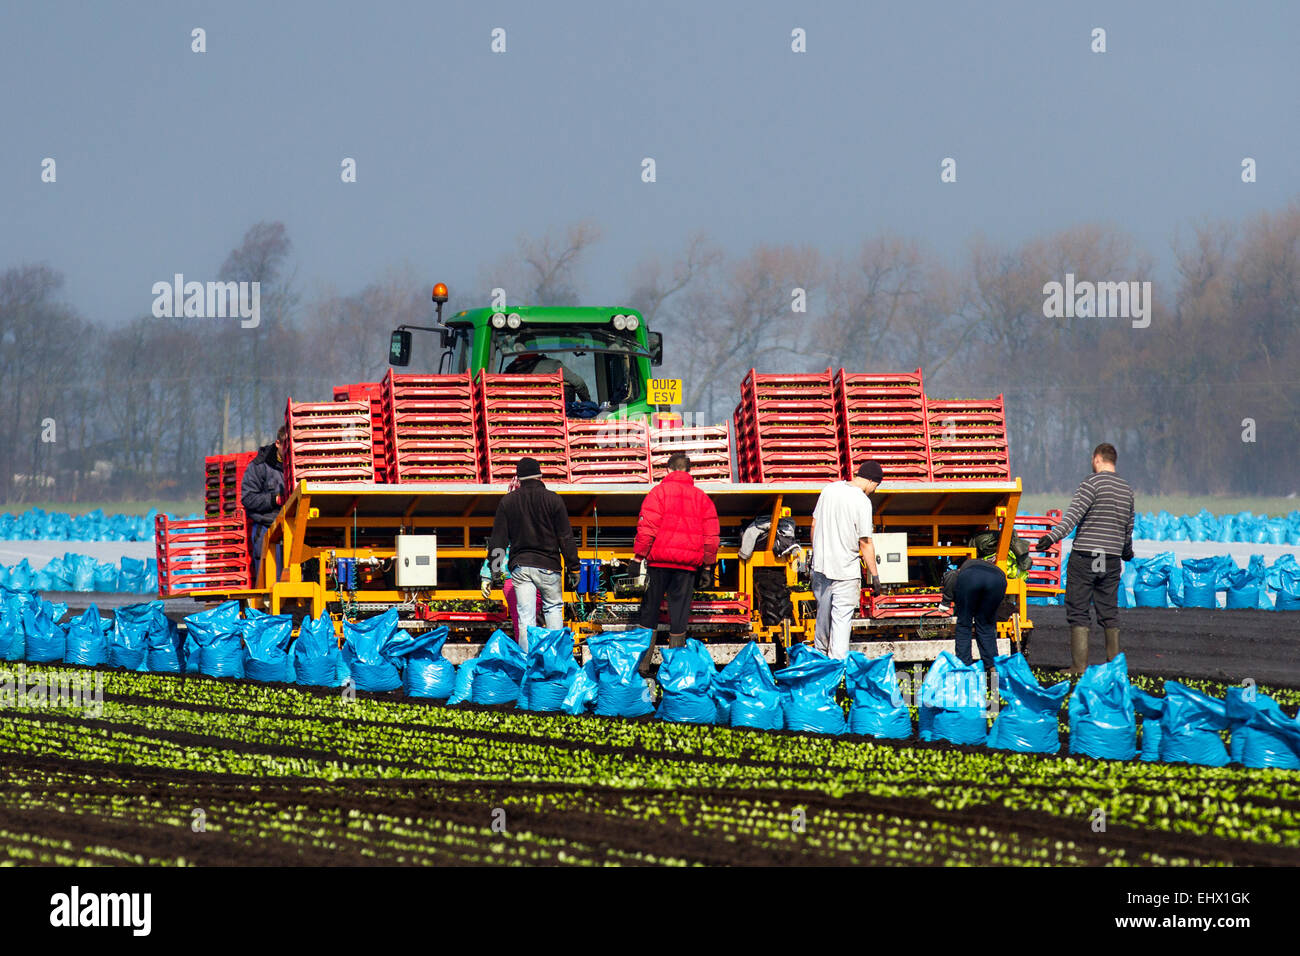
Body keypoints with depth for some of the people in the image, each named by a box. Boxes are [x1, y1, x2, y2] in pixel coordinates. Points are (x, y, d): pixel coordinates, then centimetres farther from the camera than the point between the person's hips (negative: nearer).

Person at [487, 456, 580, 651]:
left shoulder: (507, 501, 4)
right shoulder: (553, 500, -1)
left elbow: (498, 538, 5)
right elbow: (566, 537, -1)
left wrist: (494, 567, 11)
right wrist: (573, 568, 3)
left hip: (520, 566, 1)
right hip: (548, 565, -1)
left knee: (525, 615, 0)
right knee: (554, 608, 14)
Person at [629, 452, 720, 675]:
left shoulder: (658, 492, -1)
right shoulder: (702, 498, 10)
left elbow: (646, 528, -7)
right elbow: (711, 535, 10)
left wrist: (638, 558, -5)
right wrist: (707, 565, 16)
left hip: (659, 561, -2)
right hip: (688, 564, 2)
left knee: (649, 612, 5)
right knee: (679, 614, 5)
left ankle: (642, 664, 0)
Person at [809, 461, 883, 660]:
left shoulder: (829, 489, 4)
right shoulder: (862, 501, -15)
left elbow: (814, 524, 13)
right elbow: (865, 542, -15)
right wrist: (874, 575, -9)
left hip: (821, 563, 6)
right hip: (845, 570, -6)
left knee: (823, 611, 22)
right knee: (842, 617, -2)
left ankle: (819, 652, 37)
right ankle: (838, 663, -8)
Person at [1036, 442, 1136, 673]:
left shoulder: (1093, 482, -7)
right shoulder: (1127, 489, 15)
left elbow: (1075, 514, -20)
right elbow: (1128, 527, 26)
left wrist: (1054, 536, -27)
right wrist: (1127, 551, 43)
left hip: (1084, 556, -6)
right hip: (1111, 560, 6)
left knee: (1077, 612, -3)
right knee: (1109, 613, 11)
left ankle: (1079, 665, -8)